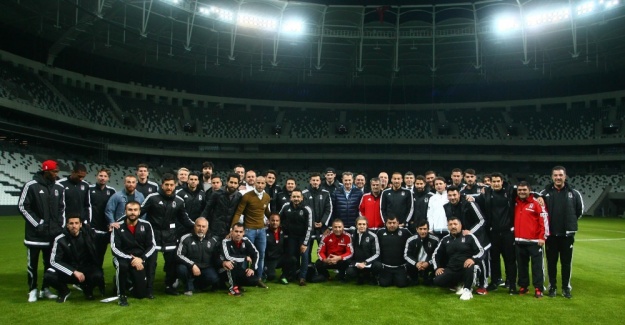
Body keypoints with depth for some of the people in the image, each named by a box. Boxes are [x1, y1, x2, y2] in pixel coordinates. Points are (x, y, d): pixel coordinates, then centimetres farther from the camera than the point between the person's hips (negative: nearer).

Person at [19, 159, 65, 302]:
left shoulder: (59, 188, 7)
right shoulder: (31, 186, -8)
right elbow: (22, 206, -8)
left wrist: (61, 226, 4)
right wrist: (37, 224, -12)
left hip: (53, 233, 4)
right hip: (35, 233, -4)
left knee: (50, 262, 10)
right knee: (32, 262, 5)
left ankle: (46, 289, 22)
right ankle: (32, 290, 19)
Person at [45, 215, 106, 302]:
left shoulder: (89, 233, -9)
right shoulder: (60, 240, -11)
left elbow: (106, 236, -1)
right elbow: (54, 261, -14)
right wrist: (74, 272, -22)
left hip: (87, 269, 0)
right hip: (69, 270, 1)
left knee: (98, 275, -32)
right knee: (48, 275, -26)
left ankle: (87, 289, 6)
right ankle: (64, 291, 6)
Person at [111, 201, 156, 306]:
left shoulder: (146, 225, -6)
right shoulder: (118, 227, -12)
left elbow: (152, 246, -6)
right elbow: (114, 249, -17)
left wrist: (141, 258, -21)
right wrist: (130, 259, -27)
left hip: (140, 259, 1)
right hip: (123, 257, -1)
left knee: (141, 293, -7)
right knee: (122, 265, -39)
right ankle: (122, 295, -15)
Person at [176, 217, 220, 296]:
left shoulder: (213, 240, 1)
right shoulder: (186, 238, -7)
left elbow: (217, 258, 5)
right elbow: (179, 255, -13)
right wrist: (192, 265, -23)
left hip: (206, 268, 2)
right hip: (190, 268, -2)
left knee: (214, 279, -25)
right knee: (181, 269, -33)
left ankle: (198, 283, 10)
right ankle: (189, 287, -1)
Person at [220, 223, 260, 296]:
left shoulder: (245, 241, -8)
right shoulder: (226, 242, -22)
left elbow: (256, 254, -2)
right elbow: (228, 257, -37)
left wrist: (252, 268, -14)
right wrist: (246, 258, -25)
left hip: (241, 270, 4)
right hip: (229, 271, -4)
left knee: (255, 280, -18)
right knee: (231, 262, -36)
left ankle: (237, 283, 10)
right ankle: (232, 287, -16)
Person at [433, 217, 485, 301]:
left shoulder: (469, 237, -1)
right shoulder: (445, 240, 11)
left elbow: (481, 251, -6)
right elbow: (436, 254, 19)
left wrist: (473, 259, -26)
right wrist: (437, 267, 3)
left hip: (466, 268, -4)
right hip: (451, 269, 4)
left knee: (470, 266, -39)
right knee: (437, 281, -19)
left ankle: (467, 289, -14)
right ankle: (459, 285, 6)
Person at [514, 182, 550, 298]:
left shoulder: (536, 203, -6)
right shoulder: (515, 203, 10)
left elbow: (544, 219, -8)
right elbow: (514, 219, 21)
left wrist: (542, 237, -11)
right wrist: (514, 235, 14)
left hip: (534, 241, -5)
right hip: (519, 241, 5)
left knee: (537, 265, 0)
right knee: (521, 265, 11)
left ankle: (538, 289, 5)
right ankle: (523, 286, 20)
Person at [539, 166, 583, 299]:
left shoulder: (574, 193, -1)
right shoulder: (545, 193, -3)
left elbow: (580, 210, 12)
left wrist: (570, 222, 11)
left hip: (567, 234, 0)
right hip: (551, 234, 0)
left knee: (566, 262, 8)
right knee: (551, 261, 7)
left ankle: (566, 287, 20)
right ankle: (552, 286, 18)